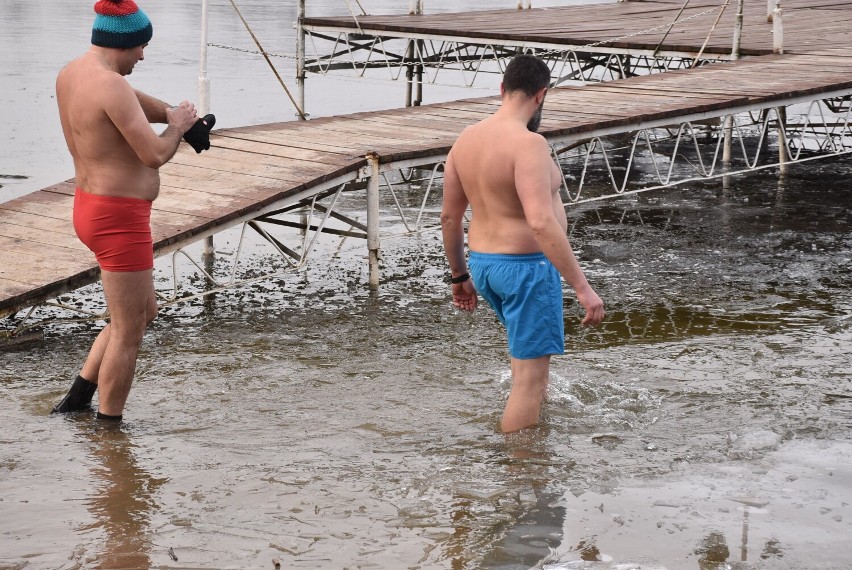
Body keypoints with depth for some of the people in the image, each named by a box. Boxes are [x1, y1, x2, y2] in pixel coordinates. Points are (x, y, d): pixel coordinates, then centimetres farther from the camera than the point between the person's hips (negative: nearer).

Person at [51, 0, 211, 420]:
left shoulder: (70, 74, 8)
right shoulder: (111, 87, -23)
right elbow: (154, 155, -24)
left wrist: (168, 112, 9)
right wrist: (177, 127, -5)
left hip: (92, 208, 10)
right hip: (120, 218, -10)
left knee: (144, 312, 24)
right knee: (128, 332, 2)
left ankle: (77, 398, 28)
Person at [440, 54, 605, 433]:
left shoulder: (466, 139, 3)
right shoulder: (528, 144, -22)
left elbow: (449, 217, 10)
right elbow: (541, 223, -32)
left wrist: (459, 276, 22)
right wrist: (582, 288, -30)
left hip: (484, 263, 9)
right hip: (527, 267, -9)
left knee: (532, 355, 30)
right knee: (529, 381, -1)